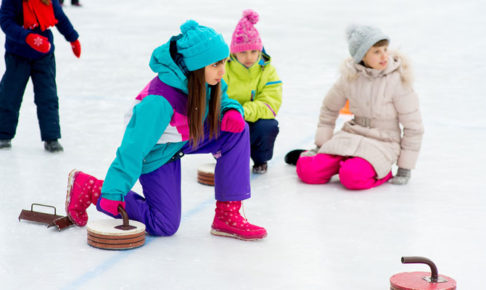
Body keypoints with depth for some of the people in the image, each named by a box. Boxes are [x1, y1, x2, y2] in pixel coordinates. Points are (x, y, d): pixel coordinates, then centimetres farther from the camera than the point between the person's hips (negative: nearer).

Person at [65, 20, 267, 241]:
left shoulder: (208, 80, -18)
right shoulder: (161, 101, -39)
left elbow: (221, 99, 6)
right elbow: (134, 147, -34)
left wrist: (231, 110, -20)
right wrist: (113, 193, -31)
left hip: (186, 139, 7)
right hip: (156, 154, -7)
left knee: (237, 130, -15)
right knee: (165, 226, -3)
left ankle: (228, 215, -9)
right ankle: (89, 187, 8)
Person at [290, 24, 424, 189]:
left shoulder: (397, 80, -15)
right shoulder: (350, 76, -4)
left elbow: (413, 127, -9)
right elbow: (329, 108, 14)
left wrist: (405, 169, -8)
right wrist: (320, 146, 11)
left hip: (382, 143, -3)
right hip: (352, 137, 3)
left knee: (352, 177, -32)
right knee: (307, 172, -16)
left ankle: (382, 172, -3)